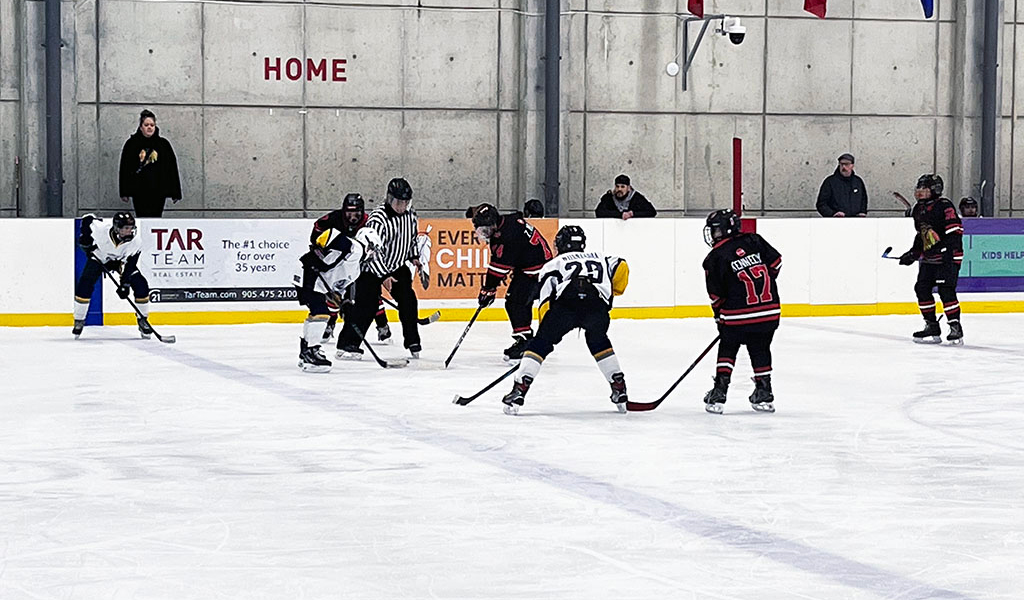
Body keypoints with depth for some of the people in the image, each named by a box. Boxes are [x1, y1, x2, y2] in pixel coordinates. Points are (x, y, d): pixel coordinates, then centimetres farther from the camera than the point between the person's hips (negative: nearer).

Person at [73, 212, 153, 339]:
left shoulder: (135, 243, -29)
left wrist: (125, 284, -31)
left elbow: (130, 265, -25)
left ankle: (142, 320, 4)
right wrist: (85, 239, -20)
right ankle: (79, 321, -4)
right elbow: (87, 219, -15)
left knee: (141, 285, -14)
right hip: (99, 257, -1)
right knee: (84, 285, -19)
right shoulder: (101, 231, -34)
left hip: (120, 261, 1)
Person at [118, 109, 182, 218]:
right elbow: (124, 169, 5)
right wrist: (124, 192, 1)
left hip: (158, 193, 1)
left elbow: (172, 169, 6)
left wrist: (175, 193, 2)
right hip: (139, 192, -1)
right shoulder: (131, 144, 4)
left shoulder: (163, 144, 6)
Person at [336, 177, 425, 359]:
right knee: (367, 304, -15)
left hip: (398, 266, 7)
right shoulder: (378, 219, -27)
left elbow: (412, 236, 19)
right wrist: (383, 276, -28)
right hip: (372, 268, -7)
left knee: (408, 301, 1)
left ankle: (413, 343, 14)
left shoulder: (410, 215, -3)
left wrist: (414, 257, 9)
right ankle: (347, 345, -13)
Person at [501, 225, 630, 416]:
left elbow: (546, 300, 19)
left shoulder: (553, 264, 30)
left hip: (567, 302, -2)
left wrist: (546, 331, 26)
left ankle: (519, 390, 0)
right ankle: (619, 389, 26)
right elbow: (621, 267, 21)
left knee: (540, 344, 11)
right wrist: (613, 293, 35)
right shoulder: (599, 258, 38)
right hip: (597, 305, 2)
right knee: (598, 341, 30)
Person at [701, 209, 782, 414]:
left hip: (738, 315, -4)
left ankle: (719, 394, 9)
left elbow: (716, 295, -1)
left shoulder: (715, 258, -6)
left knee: (727, 349, 16)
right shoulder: (754, 241, 4)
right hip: (770, 311, 4)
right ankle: (764, 394, 23)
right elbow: (776, 262, 8)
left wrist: (720, 317, 14)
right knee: (760, 350, 20)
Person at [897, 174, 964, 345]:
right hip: (928, 259, 9)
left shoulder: (944, 206, -14)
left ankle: (956, 328, -11)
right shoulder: (918, 210, 12)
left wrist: (946, 250, -27)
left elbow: (955, 231, -19)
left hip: (948, 257, -9)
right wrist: (913, 254, 15)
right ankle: (932, 327, 14)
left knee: (945, 290, -17)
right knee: (922, 288, 4)